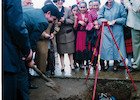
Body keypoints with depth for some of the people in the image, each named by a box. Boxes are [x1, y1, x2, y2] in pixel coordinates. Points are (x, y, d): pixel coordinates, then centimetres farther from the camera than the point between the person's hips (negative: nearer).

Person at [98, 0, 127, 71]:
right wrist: (107, 21, -11)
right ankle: (107, 64, 18)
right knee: (106, 47, 0)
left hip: (117, 31, -1)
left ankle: (115, 64, 16)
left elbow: (124, 17, 0)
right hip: (106, 30, 1)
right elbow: (99, 18, 4)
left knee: (116, 46, 0)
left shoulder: (119, 6, 2)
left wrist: (115, 21, -11)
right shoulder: (103, 7, 8)